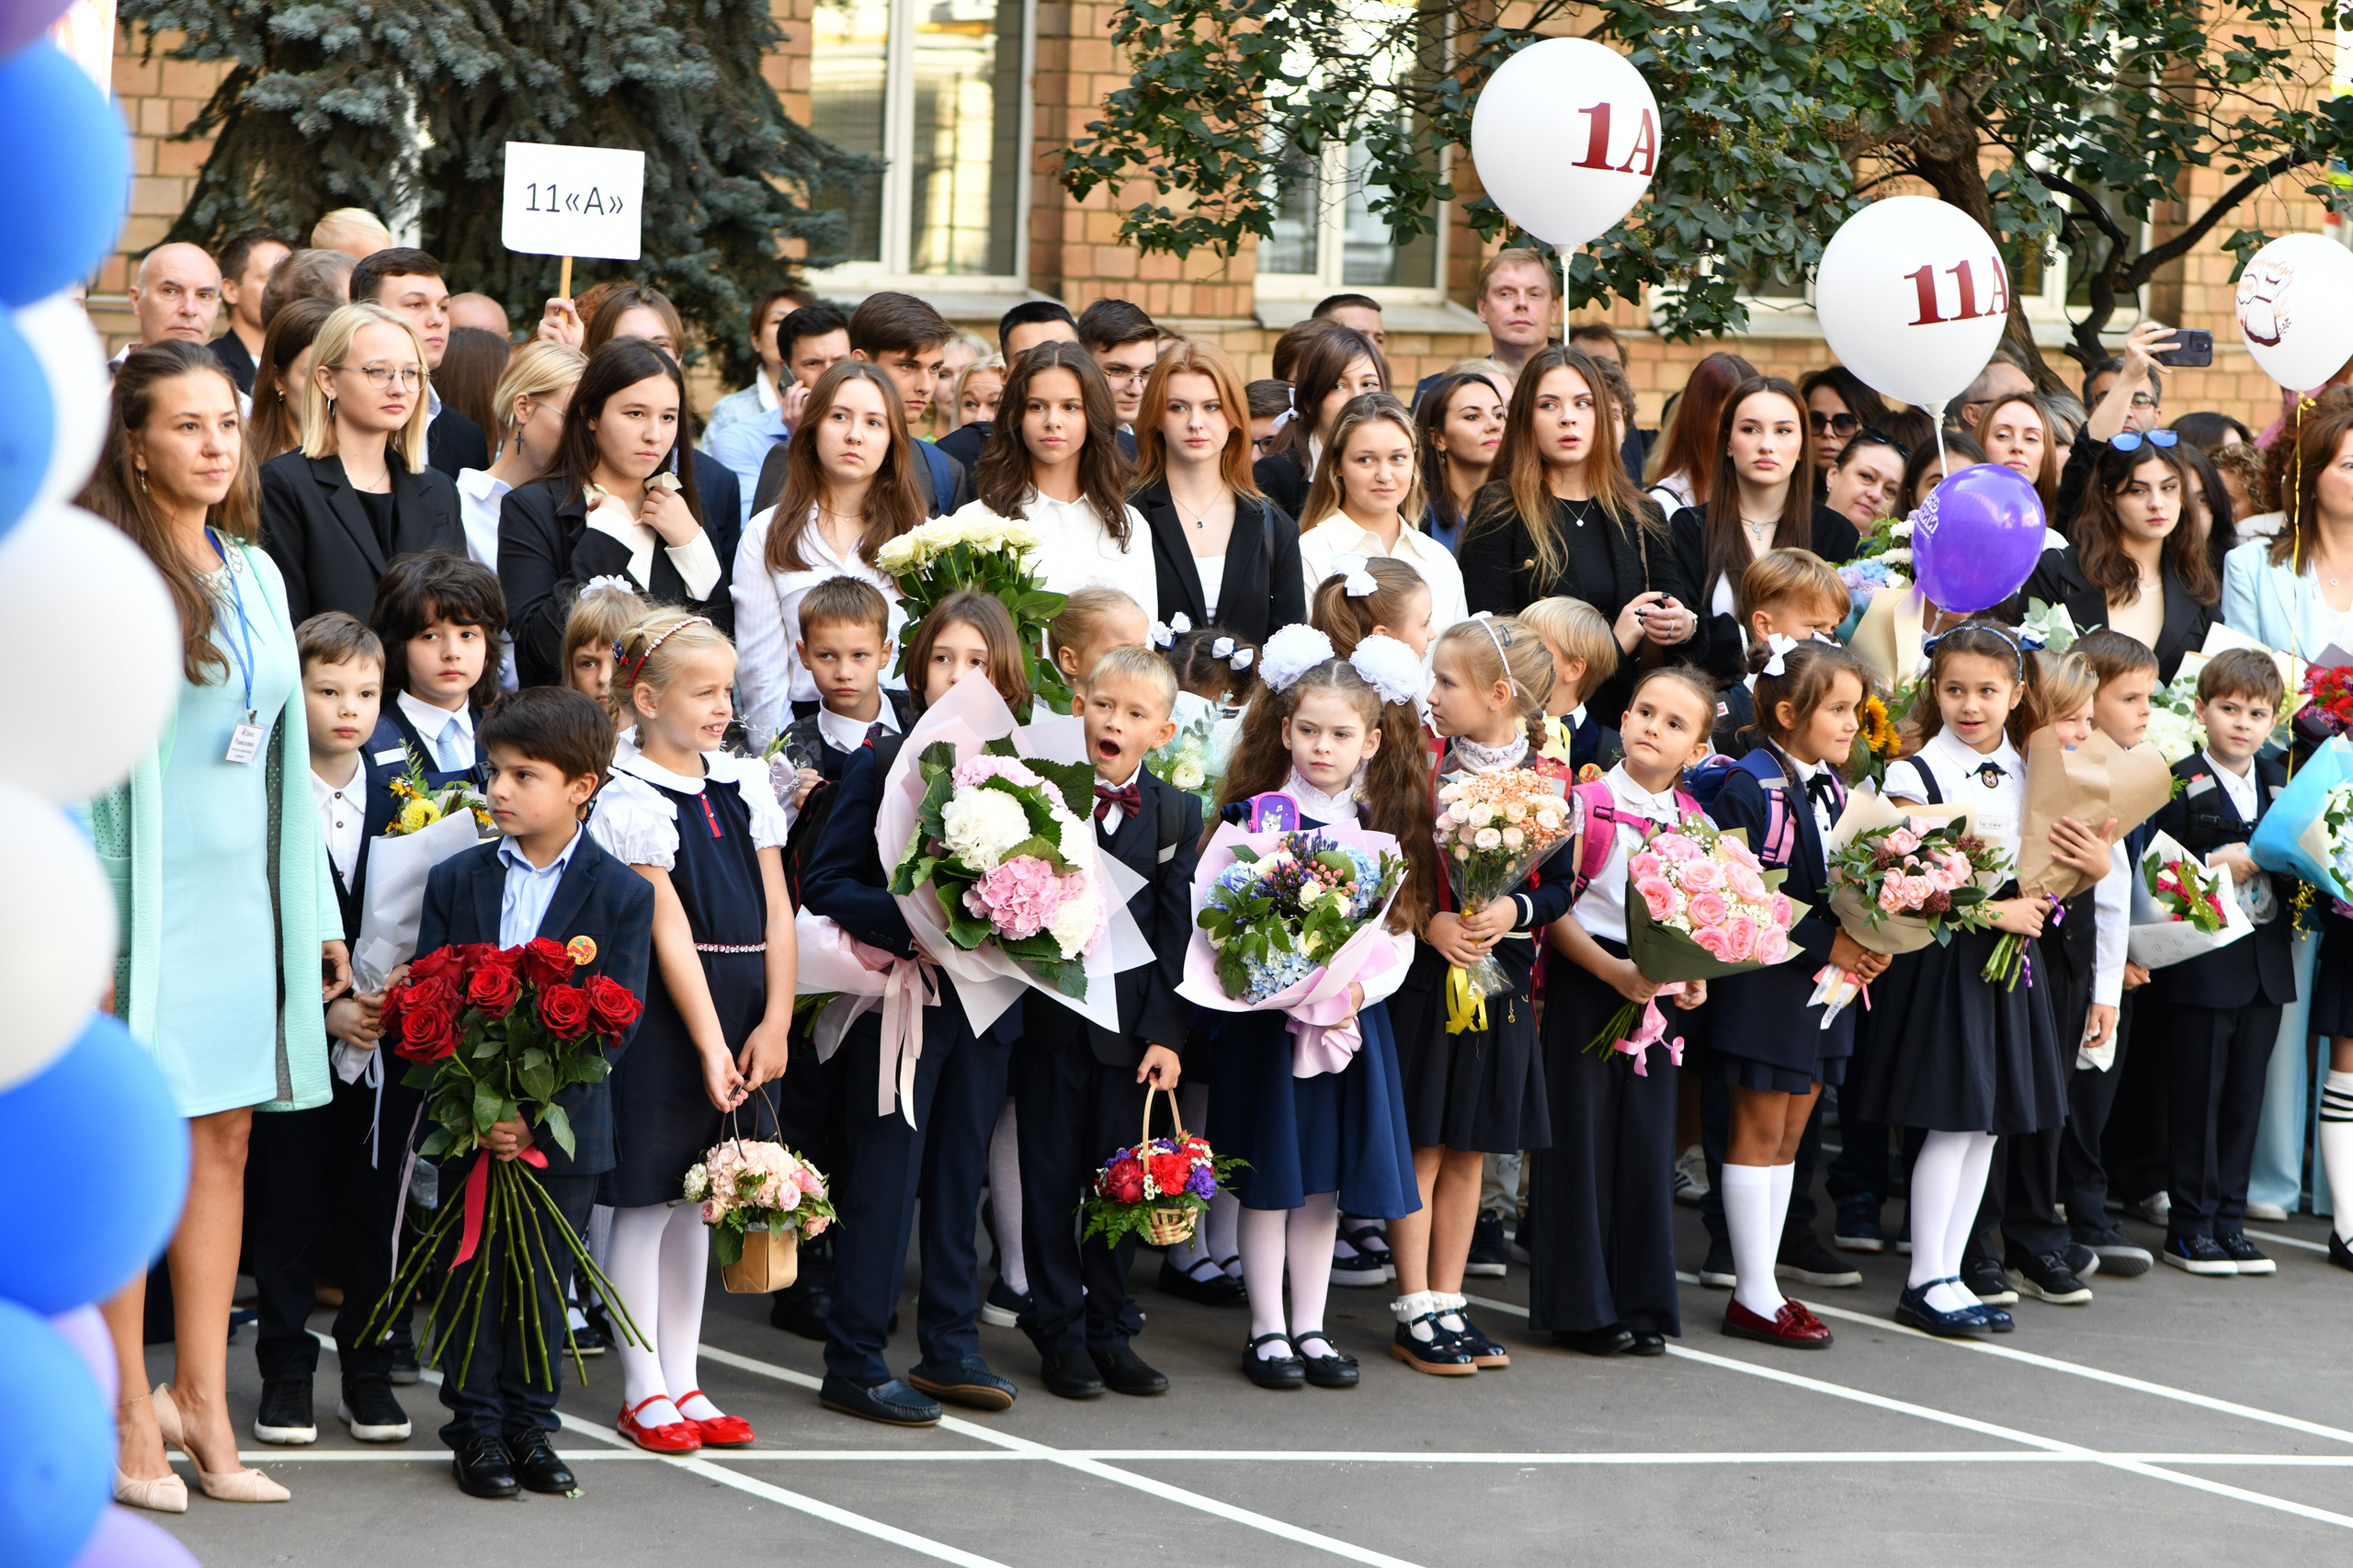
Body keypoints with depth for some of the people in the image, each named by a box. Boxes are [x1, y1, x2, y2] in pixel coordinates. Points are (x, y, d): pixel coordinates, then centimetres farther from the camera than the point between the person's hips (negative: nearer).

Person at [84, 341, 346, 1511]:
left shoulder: (255, 572, 12)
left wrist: (316, 913, 15)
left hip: (243, 892, 6)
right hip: (143, 898, -6)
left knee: (224, 1140, 7)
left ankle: (200, 1397, 13)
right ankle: (131, 1411, 5)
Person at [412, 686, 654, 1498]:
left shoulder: (622, 895, -5)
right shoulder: (455, 880, 2)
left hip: (563, 1126, -1)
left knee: (542, 1278, 7)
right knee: (473, 1273, 6)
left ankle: (530, 1424, 18)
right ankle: (475, 1428, 15)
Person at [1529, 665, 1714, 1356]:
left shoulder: (1695, 822, 7)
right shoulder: (1586, 802, -7)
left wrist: (1693, 975, -3)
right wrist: (1614, 972, -18)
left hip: (1657, 991, 4)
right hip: (1585, 984, -4)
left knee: (1648, 1141, 6)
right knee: (1584, 1138, -2)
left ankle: (1642, 1302, 14)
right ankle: (1581, 1306, 5)